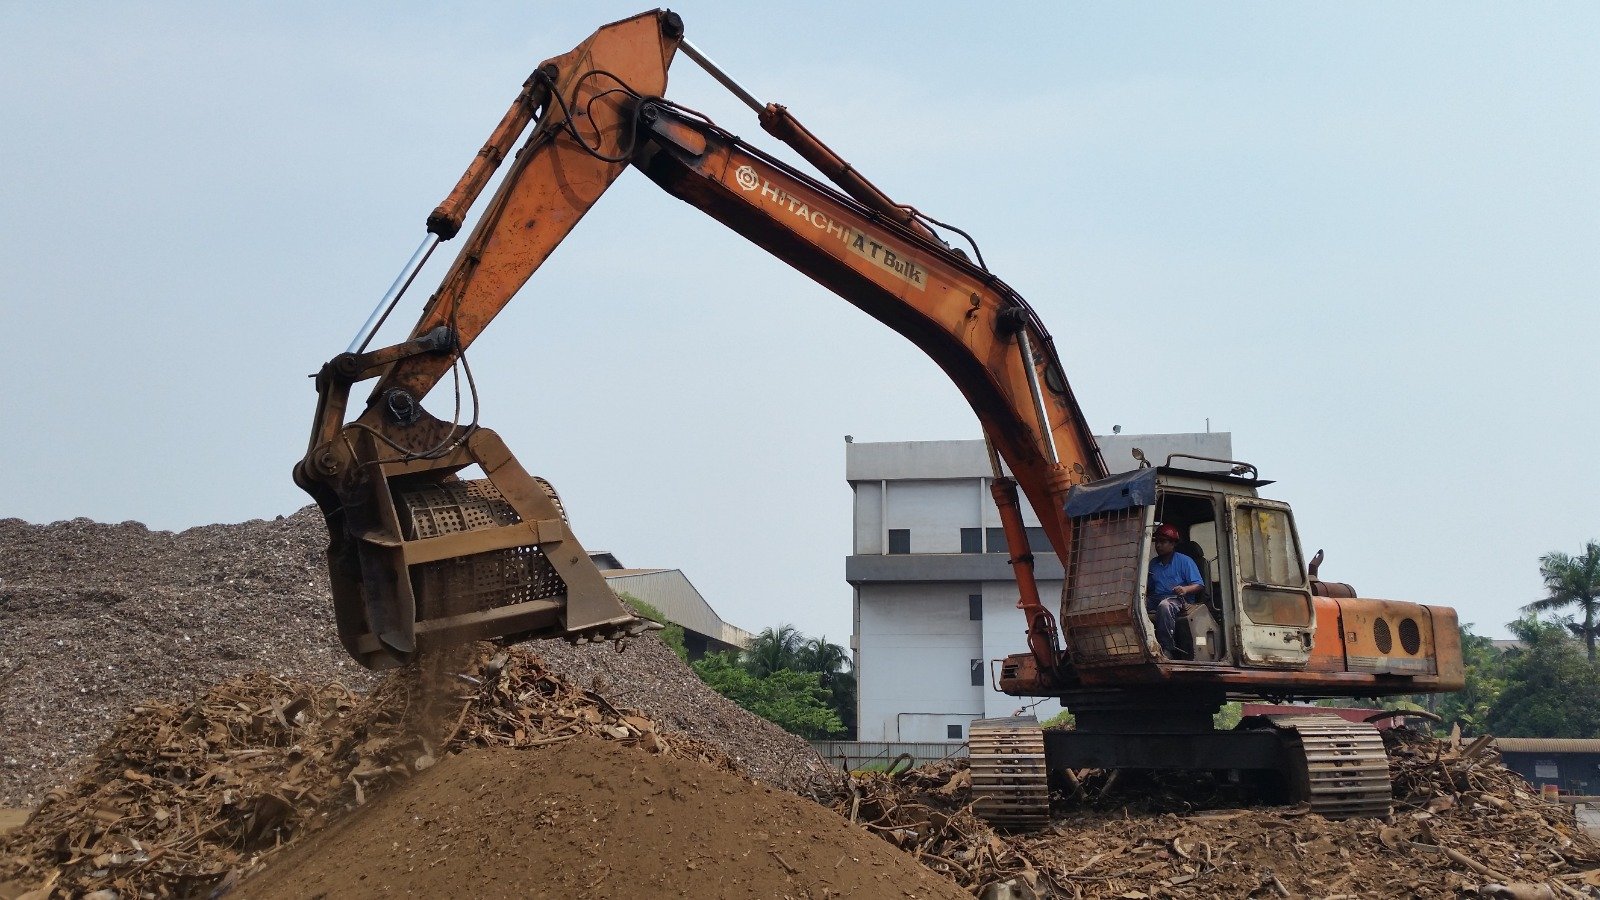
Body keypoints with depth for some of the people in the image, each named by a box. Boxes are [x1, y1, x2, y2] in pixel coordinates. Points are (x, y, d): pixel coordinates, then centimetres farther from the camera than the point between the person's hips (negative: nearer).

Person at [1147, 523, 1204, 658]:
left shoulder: (1184, 561, 7)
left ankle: (1166, 649, -40)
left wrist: (1185, 589, -20)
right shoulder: (1153, 563, 23)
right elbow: (1147, 586, 20)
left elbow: (1199, 586, 0)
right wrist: (1142, 591, -5)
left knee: (1164, 605, -42)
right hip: (1156, 598, 5)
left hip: (1177, 599, -4)